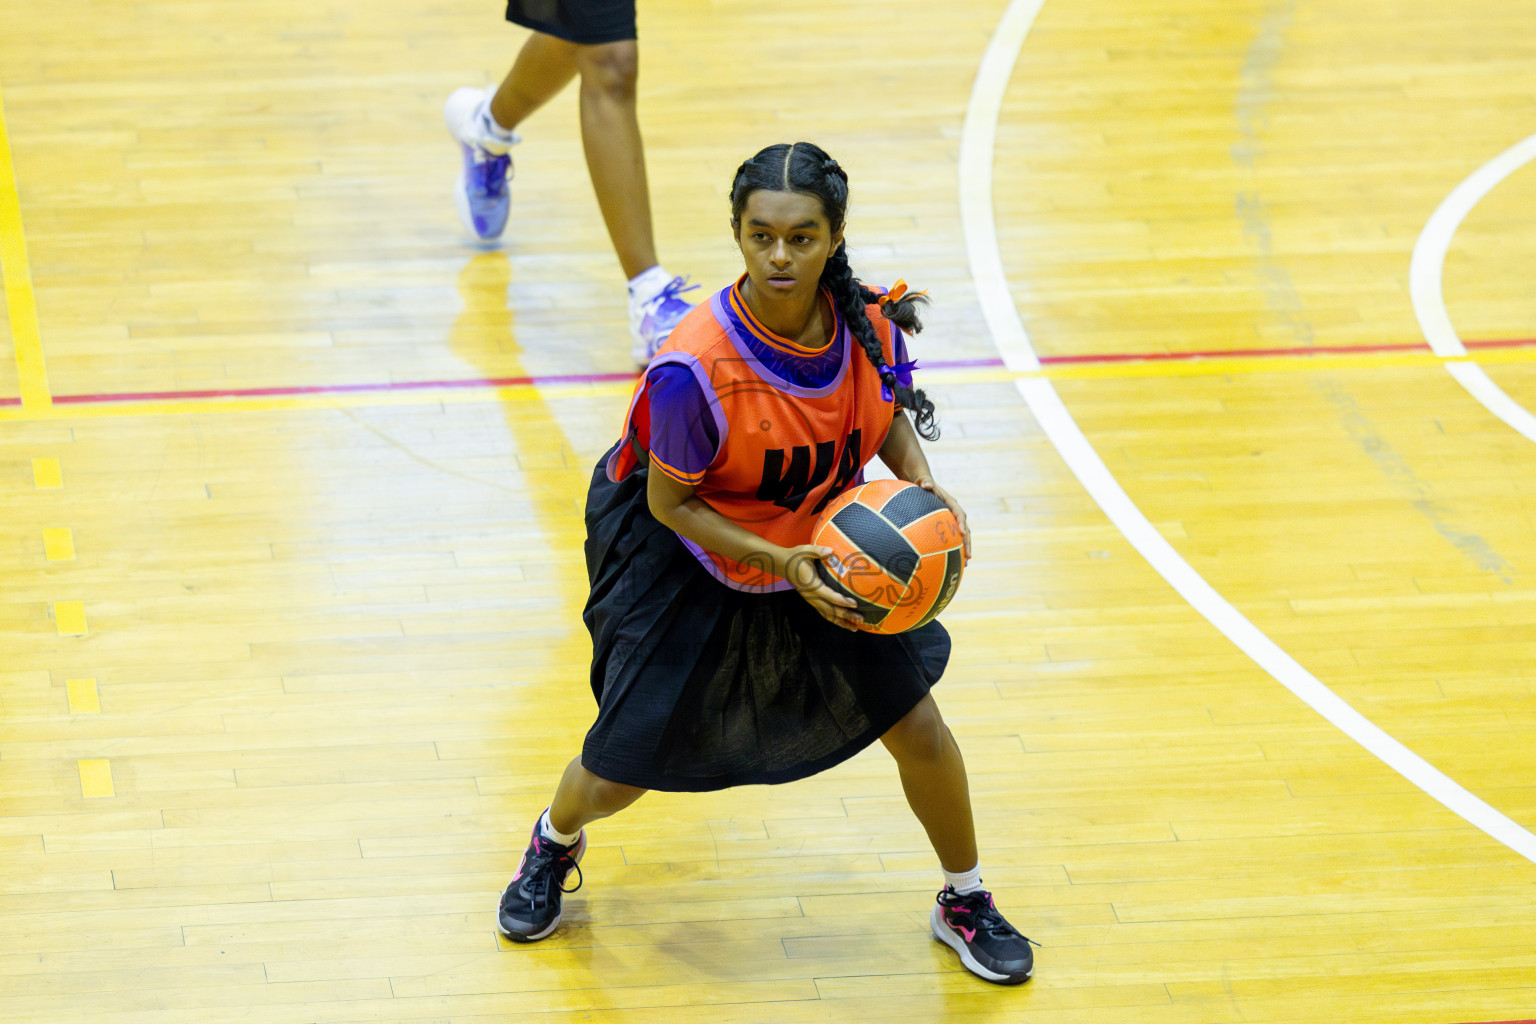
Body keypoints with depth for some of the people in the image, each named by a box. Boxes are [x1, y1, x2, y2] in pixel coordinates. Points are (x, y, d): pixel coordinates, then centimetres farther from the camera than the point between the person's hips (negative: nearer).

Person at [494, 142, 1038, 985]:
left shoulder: (868, 323, -21)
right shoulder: (697, 367, -35)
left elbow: (889, 412, 2)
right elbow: (669, 502, -21)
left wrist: (924, 488, -16)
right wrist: (777, 562, -30)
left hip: (827, 553, 4)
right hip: (690, 561, -4)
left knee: (920, 731, 4)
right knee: (620, 771, 4)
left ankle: (965, 903, 31)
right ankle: (554, 843, 42)